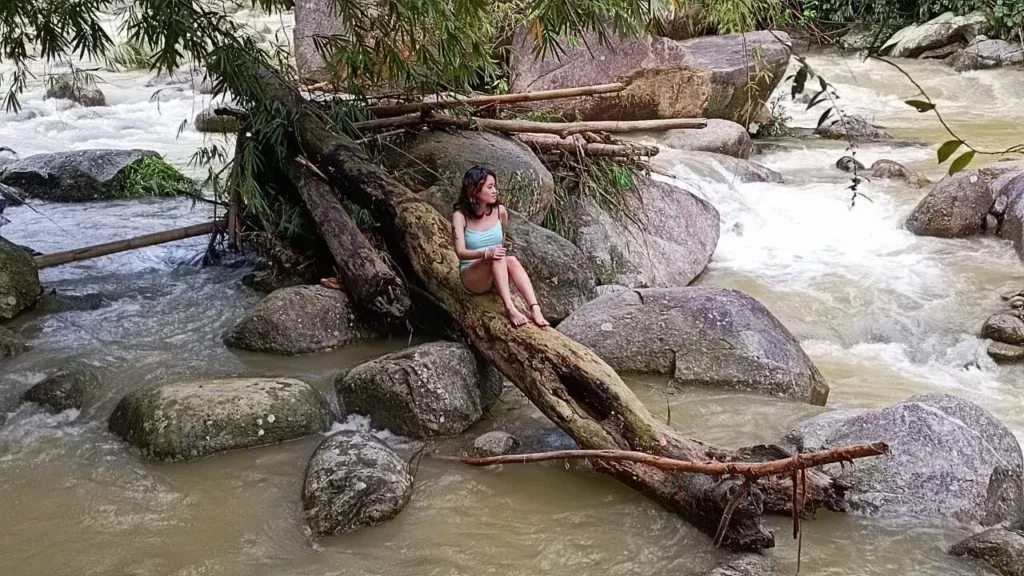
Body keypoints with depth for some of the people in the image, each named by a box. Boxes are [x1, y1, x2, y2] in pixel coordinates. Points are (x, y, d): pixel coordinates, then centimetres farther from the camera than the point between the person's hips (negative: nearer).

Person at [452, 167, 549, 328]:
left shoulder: (500, 211, 0)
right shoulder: (460, 216, -11)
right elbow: (460, 252, -22)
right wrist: (486, 253, -37)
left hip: (498, 275, 3)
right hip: (472, 276, -3)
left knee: (512, 260, -31)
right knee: (497, 257, -33)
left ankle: (535, 309, -45)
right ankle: (509, 308, -45)